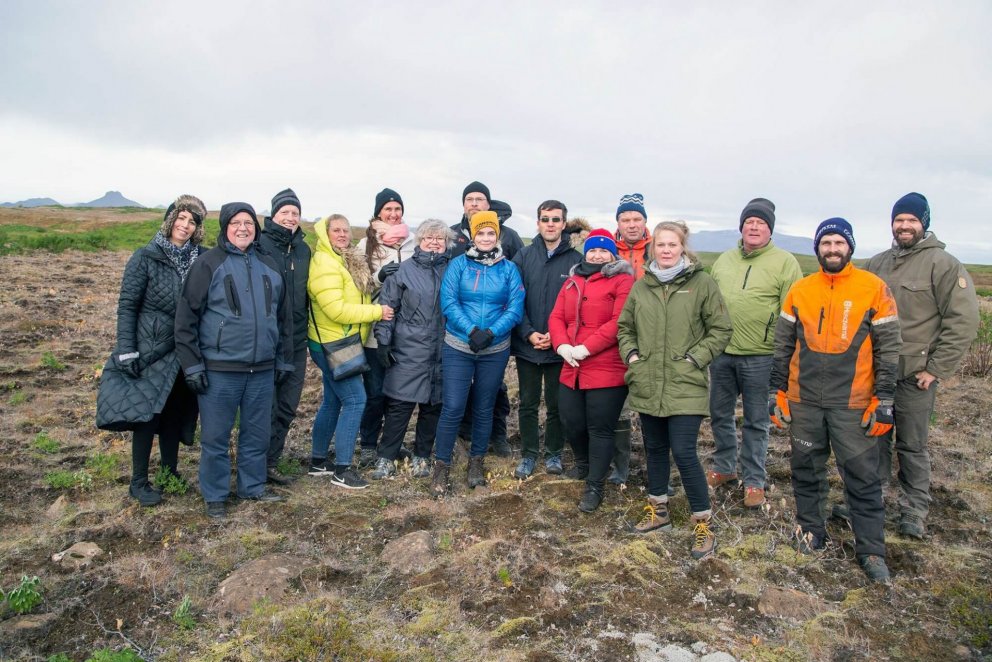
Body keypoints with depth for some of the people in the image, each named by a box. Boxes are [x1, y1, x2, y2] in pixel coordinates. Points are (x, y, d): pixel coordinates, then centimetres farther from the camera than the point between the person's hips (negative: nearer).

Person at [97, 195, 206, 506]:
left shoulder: (199, 259, 2)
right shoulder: (146, 257, -8)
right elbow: (127, 306, -8)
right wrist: (126, 351, -13)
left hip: (183, 351, 4)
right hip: (150, 349, -3)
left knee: (175, 412, 13)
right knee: (147, 413, 1)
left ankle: (170, 471, 29)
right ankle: (139, 481, 17)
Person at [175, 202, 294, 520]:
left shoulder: (268, 265, 11)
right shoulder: (209, 263, -3)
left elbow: (284, 315, 16)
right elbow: (186, 317, -5)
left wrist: (284, 359, 14)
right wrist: (192, 364, -9)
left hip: (262, 369, 4)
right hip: (220, 370, -4)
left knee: (257, 434, 14)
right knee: (215, 437, 6)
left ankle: (253, 487, 31)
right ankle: (215, 496, 21)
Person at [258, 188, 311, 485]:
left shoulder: (303, 249, 12)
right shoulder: (260, 244, -8)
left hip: (296, 341, 6)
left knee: (287, 406, 12)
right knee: (267, 406, 1)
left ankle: (270, 463, 27)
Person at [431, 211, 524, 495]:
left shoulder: (509, 269, 2)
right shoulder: (458, 264, -1)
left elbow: (516, 307, -5)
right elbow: (448, 302, -9)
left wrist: (491, 333, -18)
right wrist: (471, 330, -21)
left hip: (496, 350, 2)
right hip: (458, 348, -1)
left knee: (484, 408, 13)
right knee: (453, 408, -5)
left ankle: (476, 461, 30)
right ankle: (441, 465, 11)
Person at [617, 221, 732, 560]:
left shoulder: (702, 283, -5)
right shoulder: (641, 285, 7)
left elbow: (721, 330, -3)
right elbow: (624, 326, 17)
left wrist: (693, 359, -11)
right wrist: (631, 355, 2)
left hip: (686, 387, -4)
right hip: (648, 385, 5)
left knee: (684, 453, -7)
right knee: (654, 448, 16)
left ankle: (703, 523, 11)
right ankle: (658, 509, 35)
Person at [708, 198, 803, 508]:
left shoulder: (784, 262, -4)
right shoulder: (724, 260, 10)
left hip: (760, 357, -5)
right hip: (721, 354, 5)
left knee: (755, 422, 7)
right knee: (720, 415, 16)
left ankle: (754, 481, 21)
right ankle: (724, 468, 34)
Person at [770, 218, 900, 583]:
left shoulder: (875, 289, -2)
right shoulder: (799, 290, 5)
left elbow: (888, 348, -1)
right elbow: (782, 345, 9)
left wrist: (883, 400, -5)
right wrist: (776, 391, 6)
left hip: (853, 404, -2)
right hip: (803, 402, 3)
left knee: (863, 477, 4)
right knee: (806, 471, 13)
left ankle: (872, 551, 17)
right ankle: (810, 530, 31)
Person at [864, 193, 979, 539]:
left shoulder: (943, 265, -7)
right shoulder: (877, 264, 11)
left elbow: (963, 321, -11)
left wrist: (936, 370, -11)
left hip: (914, 377, -5)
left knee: (912, 446, 6)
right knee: (874, 440, 13)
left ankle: (915, 512, 20)